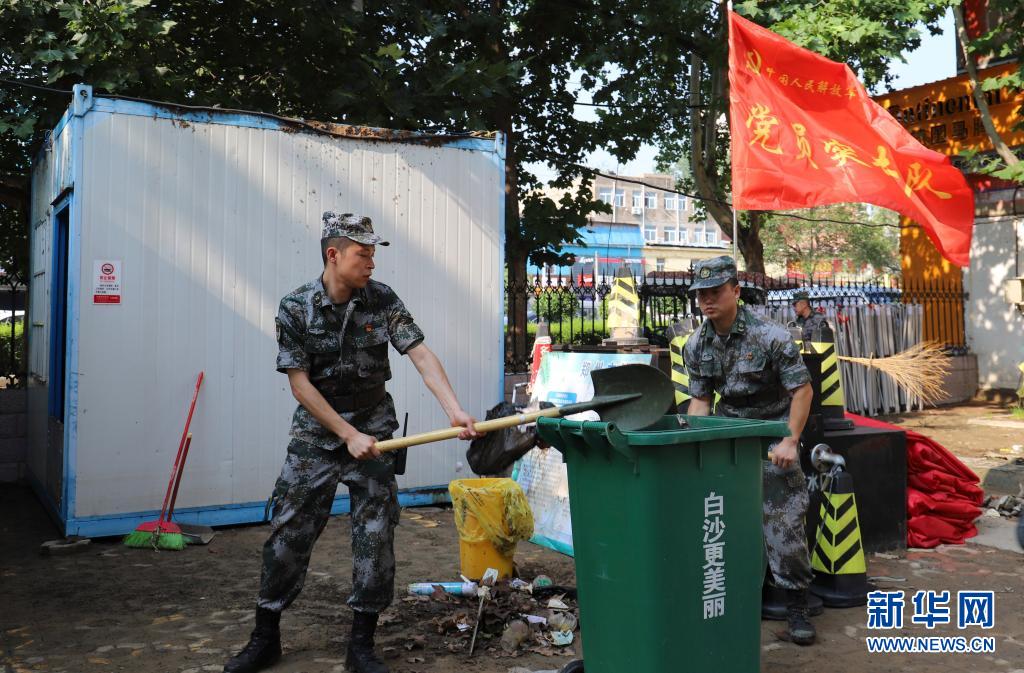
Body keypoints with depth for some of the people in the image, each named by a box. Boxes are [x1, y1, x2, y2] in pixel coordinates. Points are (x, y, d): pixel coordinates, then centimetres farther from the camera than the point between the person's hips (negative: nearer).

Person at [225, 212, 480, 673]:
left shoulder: (383, 301, -6)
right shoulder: (295, 309, -10)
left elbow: (421, 356, -13)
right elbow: (300, 384, -11)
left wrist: (455, 411, -26)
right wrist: (348, 435, -17)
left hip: (373, 426, 2)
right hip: (317, 429, -1)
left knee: (375, 535, 0)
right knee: (289, 531, 2)